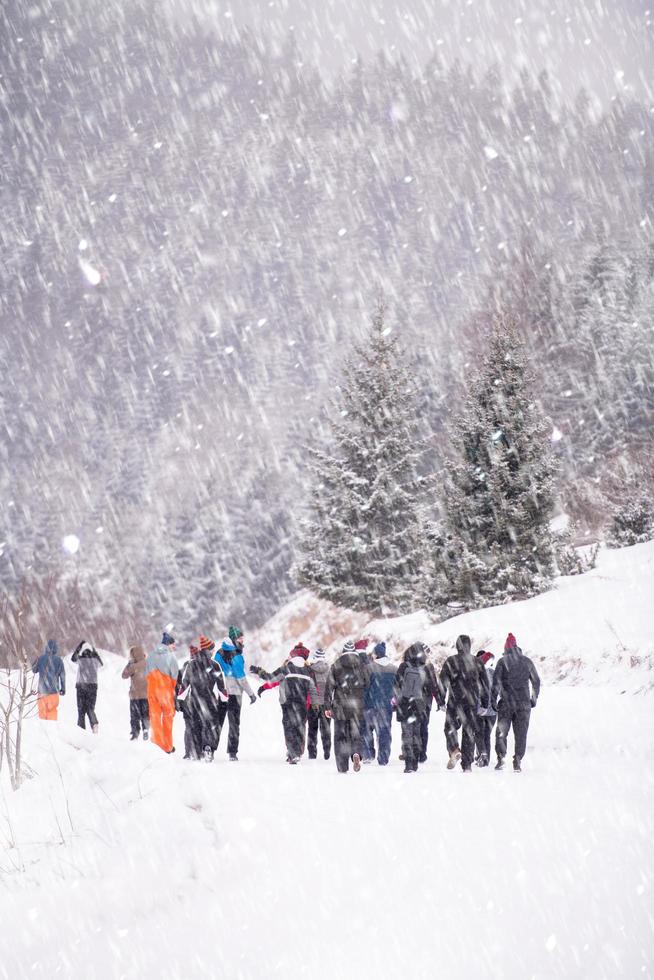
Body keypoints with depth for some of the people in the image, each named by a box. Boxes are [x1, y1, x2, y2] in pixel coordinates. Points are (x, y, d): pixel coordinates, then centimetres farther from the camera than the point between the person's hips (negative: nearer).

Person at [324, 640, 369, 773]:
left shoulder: (335, 667, 3)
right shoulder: (363, 666, 5)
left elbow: (329, 687, 2)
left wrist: (327, 707, 5)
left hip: (340, 707, 0)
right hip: (358, 707, 0)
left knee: (340, 736, 7)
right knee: (356, 733, 7)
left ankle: (342, 767, 4)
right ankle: (356, 753, -23)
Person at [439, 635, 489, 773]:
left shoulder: (450, 661, -2)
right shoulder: (476, 662, 6)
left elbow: (443, 682, -5)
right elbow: (484, 682, 9)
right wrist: (485, 700, 16)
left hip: (455, 699, -2)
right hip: (472, 700, 2)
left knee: (451, 727, 8)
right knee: (469, 730, 7)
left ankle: (454, 751, -20)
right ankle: (467, 765, 6)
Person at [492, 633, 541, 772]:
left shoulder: (503, 662, -3)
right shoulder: (526, 661, 7)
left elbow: (496, 682, -9)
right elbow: (536, 681, 13)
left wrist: (493, 700, -4)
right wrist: (534, 699, 23)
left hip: (506, 703, -2)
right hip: (524, 704, 2)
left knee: (501, 732, 8)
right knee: (521, 734, 5)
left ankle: (501, 758, -5)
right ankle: (518, 760, -3)